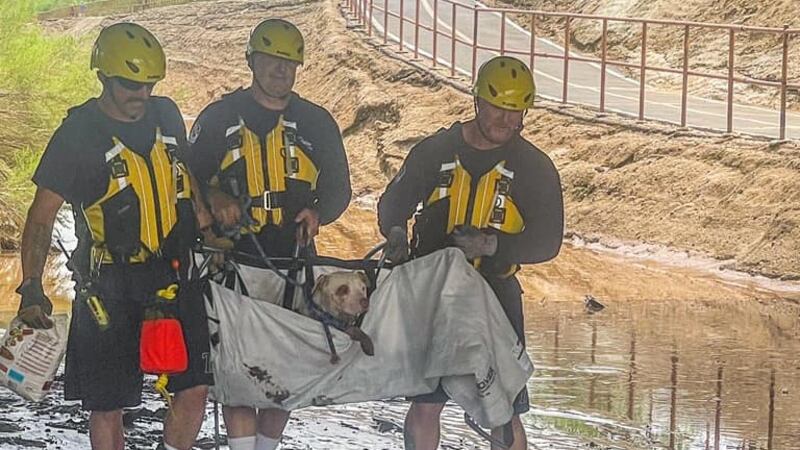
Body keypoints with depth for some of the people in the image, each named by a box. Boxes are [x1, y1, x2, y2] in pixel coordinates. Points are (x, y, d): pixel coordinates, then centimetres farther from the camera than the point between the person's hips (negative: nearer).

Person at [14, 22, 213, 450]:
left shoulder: (167, 115, 5)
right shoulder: (78, 134, -10)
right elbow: (42, 214, -7)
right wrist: (31, 287, -15)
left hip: (173, 274, 4)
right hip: (109, 284, -4)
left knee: (195, 387, -1)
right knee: (107, 404, 0)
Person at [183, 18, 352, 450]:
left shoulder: (315, 122, 10)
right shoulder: (220, 118, 5)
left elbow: (338, 188, 14)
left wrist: (317, 212, -6)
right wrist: (214, 200, -12)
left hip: (294, 263, 3)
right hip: (233, 262, -3)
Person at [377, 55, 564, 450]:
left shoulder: (535, 168, -1)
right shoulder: (435, 152, 2)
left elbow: (547, 243, -5)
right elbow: (392, 203, 12)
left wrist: (494, 245, -22)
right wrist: (396, 233, -12)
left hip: (495, 296, -1)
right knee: (424, 403, 2)